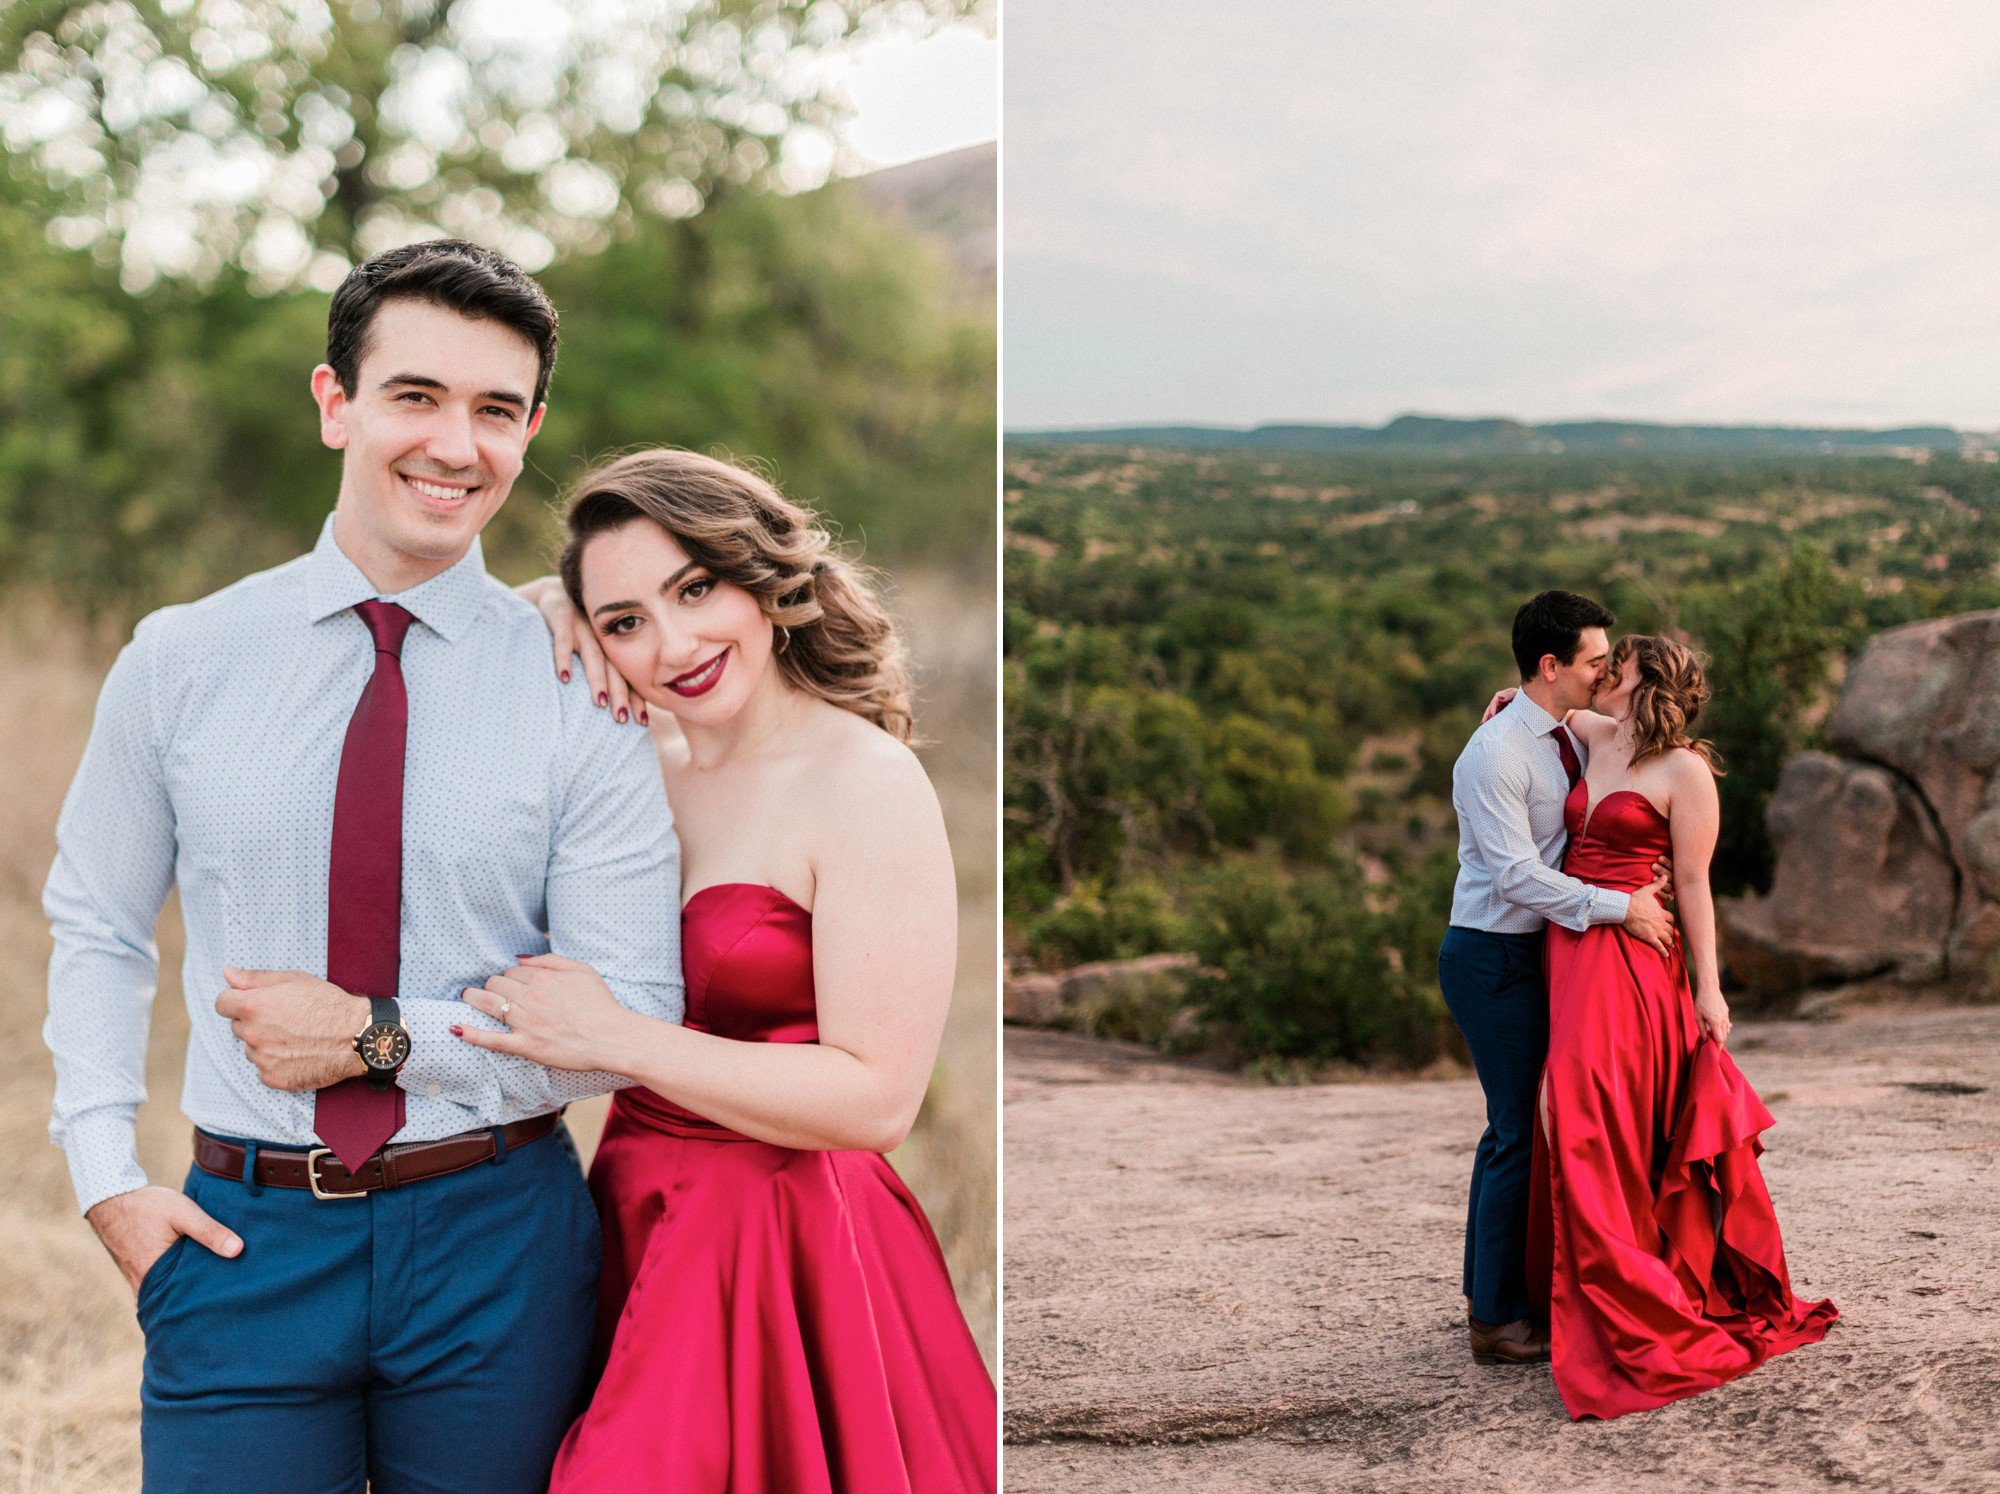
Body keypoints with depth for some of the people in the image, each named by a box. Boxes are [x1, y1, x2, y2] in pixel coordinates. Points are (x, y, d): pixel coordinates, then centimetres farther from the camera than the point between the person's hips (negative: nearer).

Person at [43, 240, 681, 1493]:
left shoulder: (579, 694, -6)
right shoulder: (180, 662, 0)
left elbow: (633, 1022, -7)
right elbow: (97, 927, 11)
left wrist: (380, 1037, -13)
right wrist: (107, 1174, 1)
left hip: (496, 1245, 0)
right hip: (243, 1239, 1)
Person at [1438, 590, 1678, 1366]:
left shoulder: (1563, 740, 10)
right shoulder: (1494, 753, -18)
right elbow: (1517, 875, -23)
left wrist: (1641, 884, -2)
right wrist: (1620, 907, -20)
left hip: (1530, 955, 9)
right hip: (1493, 959, -9)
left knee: (1518, 1126, 15)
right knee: (1520, 1128, -7)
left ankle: (1490, 1294, 26)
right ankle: (1496, 1318, 1)